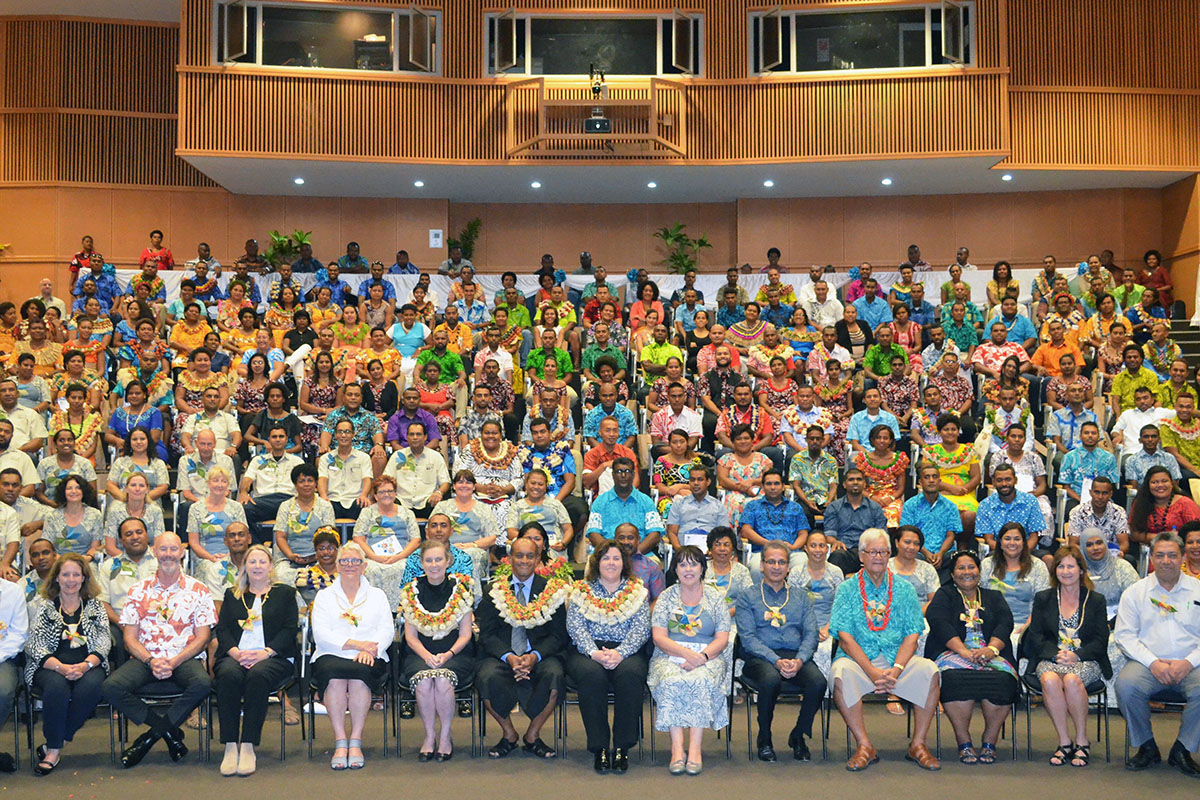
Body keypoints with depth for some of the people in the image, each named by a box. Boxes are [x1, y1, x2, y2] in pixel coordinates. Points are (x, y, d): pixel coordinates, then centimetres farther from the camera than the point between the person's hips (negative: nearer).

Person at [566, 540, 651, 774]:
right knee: (592, 675, -34)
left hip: (626, 652, 0)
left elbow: (641, 628, 2)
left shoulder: (638, 591, 14)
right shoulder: (581, 590, 13)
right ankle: (599, 747, -26)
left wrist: (619, 653, -16)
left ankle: (622, 747, -23)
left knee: (630, 674, -33)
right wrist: (594, 652, -16)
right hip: (587, 650, 0)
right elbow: (574, 626, 1)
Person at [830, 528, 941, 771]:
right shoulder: (847, 589, 7)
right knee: (841, 673, -33)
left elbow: (912, 635, 3)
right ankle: (865, 747, -22)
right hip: (859, 659, -1)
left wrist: (896, 670, -15)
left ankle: (918, 744, -13)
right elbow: (845, 638, -3)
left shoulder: (904, 589, 12)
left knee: (928, 670, -27)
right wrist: (872, 672, -17)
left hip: (898, 659, 1)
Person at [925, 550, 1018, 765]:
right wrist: (964, 651, -18)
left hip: (990, 653, 2)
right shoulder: (944, 595, 18)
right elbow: (939, 624, -2)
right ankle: (964, 743, -26)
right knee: (955, 679, -36)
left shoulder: (993, 597, 25)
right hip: (952, 652, -2)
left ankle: (989, 741, -19)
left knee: (1002, 679, -32)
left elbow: (1005, 624, 7)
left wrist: (992, 649, -15)